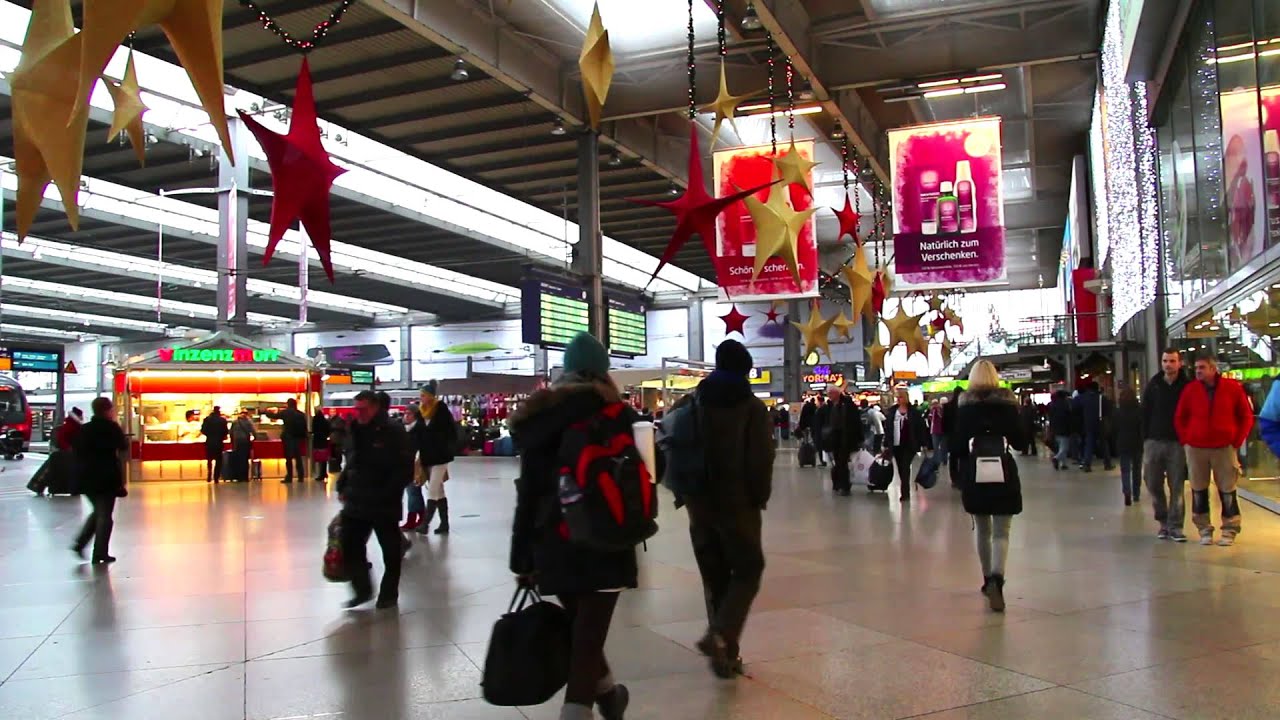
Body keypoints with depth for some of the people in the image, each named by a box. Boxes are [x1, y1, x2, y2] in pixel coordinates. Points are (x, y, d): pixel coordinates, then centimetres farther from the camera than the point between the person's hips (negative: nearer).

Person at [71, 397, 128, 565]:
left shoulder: (84, 429, 7)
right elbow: (124, 445, 1)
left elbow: (77, 451, 9)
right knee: (105, 514, 1)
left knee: (98, 511, 22)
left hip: (86, 477, 6)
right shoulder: (111, 427, -9)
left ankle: (80, 543, 12)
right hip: (107, 477, -6)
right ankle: (100, 553, 0)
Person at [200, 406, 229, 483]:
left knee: (209, 460, 18)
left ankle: (209, 477, 13)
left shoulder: (207, 419, -4)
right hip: (219, 442, -2)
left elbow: (203, 430, -5)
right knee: (218, 461, 7)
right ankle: (216, 477, 3)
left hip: (209, 442, 2)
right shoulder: (223, 420, -9)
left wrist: (209, 435, 13)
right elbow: (226, 432, -9)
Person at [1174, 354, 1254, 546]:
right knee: (1199, 490, 5)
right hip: (1196, 448, 1)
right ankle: (1204, 529, 14)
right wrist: (1185, 440, 0)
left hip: (1224, 447, -1)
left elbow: (1246, 417, 4)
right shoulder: (1190, 389, 0)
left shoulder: (1233, 388, -3)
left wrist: (1237, 441, -1)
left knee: (1227, 490, 4)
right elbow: (1179, 418, 8)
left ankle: (1230, 530, 14)